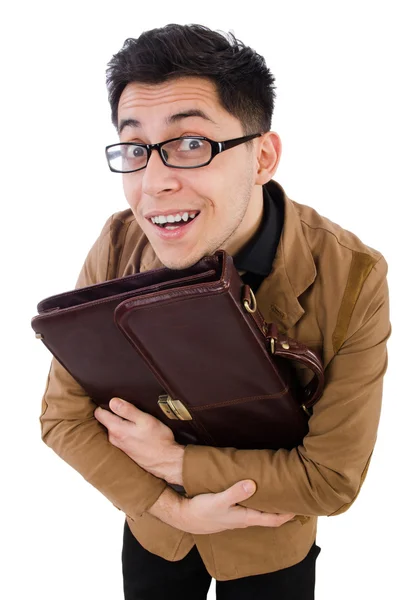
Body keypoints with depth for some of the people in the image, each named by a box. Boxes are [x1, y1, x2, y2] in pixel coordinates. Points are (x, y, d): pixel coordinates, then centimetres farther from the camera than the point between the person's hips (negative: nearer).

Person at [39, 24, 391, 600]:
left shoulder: (353, 280, -29)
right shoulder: (117, 247, -20)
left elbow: (333, 480, -24)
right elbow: (63, 413, -13)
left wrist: (173, 461, -24)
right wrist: (170, 506, -22)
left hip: (270, 548, -2)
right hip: (151, 527, 2)